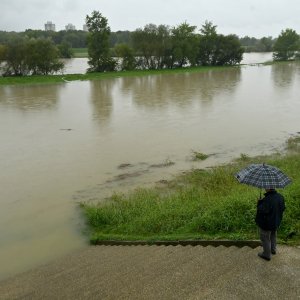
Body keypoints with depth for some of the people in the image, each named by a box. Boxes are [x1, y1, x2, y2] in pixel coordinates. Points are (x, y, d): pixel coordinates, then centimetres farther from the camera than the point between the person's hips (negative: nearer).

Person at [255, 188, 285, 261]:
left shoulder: (267, 200, -37)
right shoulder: (280, 197, -11)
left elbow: (262, 211, -31)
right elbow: (283, 208, 2)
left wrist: (259, 203, -16)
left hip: (266, 223, -7)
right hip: (276, 222, 8)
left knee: (265, 238, 13)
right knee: (273, 236, 30)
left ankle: (267, 254, 28)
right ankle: (273, 249, 49)